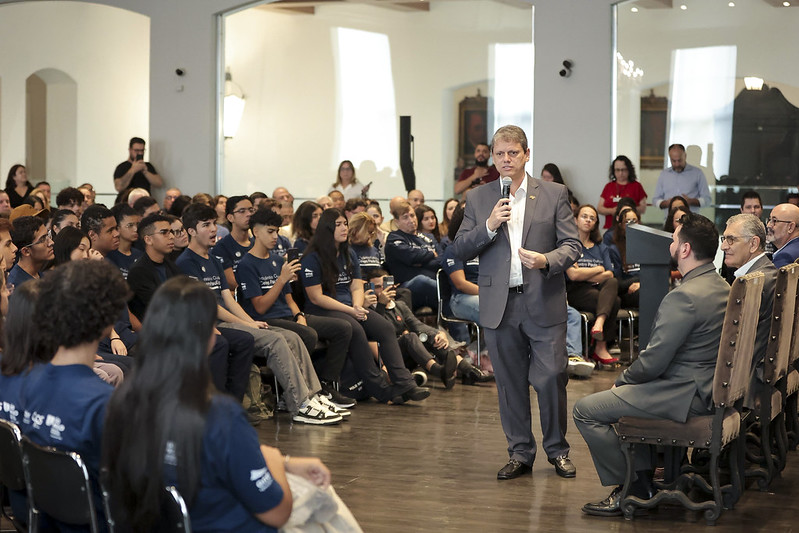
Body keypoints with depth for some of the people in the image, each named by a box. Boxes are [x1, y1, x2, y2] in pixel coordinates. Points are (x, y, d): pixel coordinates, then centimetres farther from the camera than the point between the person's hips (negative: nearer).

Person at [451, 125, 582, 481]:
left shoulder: (554, 194, 5)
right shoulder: (478, 199, 9)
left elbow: (572, 244, 1)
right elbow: (459, 251, 4)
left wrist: (547, 260, -19)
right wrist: (489, 226, -12)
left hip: (544, 304, -2)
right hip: (500, 306, 2)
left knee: (551, 378, -4)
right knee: (510, 384, 8)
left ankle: (557, 450, 15)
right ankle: (520, 454, 19)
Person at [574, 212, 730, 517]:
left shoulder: (685, 297, -24)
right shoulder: (721, 287, 8)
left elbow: (654, 361, -22)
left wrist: (622, 380, -1)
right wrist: (628, 379, 14)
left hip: (687, 395, -11)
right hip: (707, 386, 11)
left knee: (586, 411, -8)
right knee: (629, 391, 31)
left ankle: (632, 490, 1)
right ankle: (643, 478, 28)